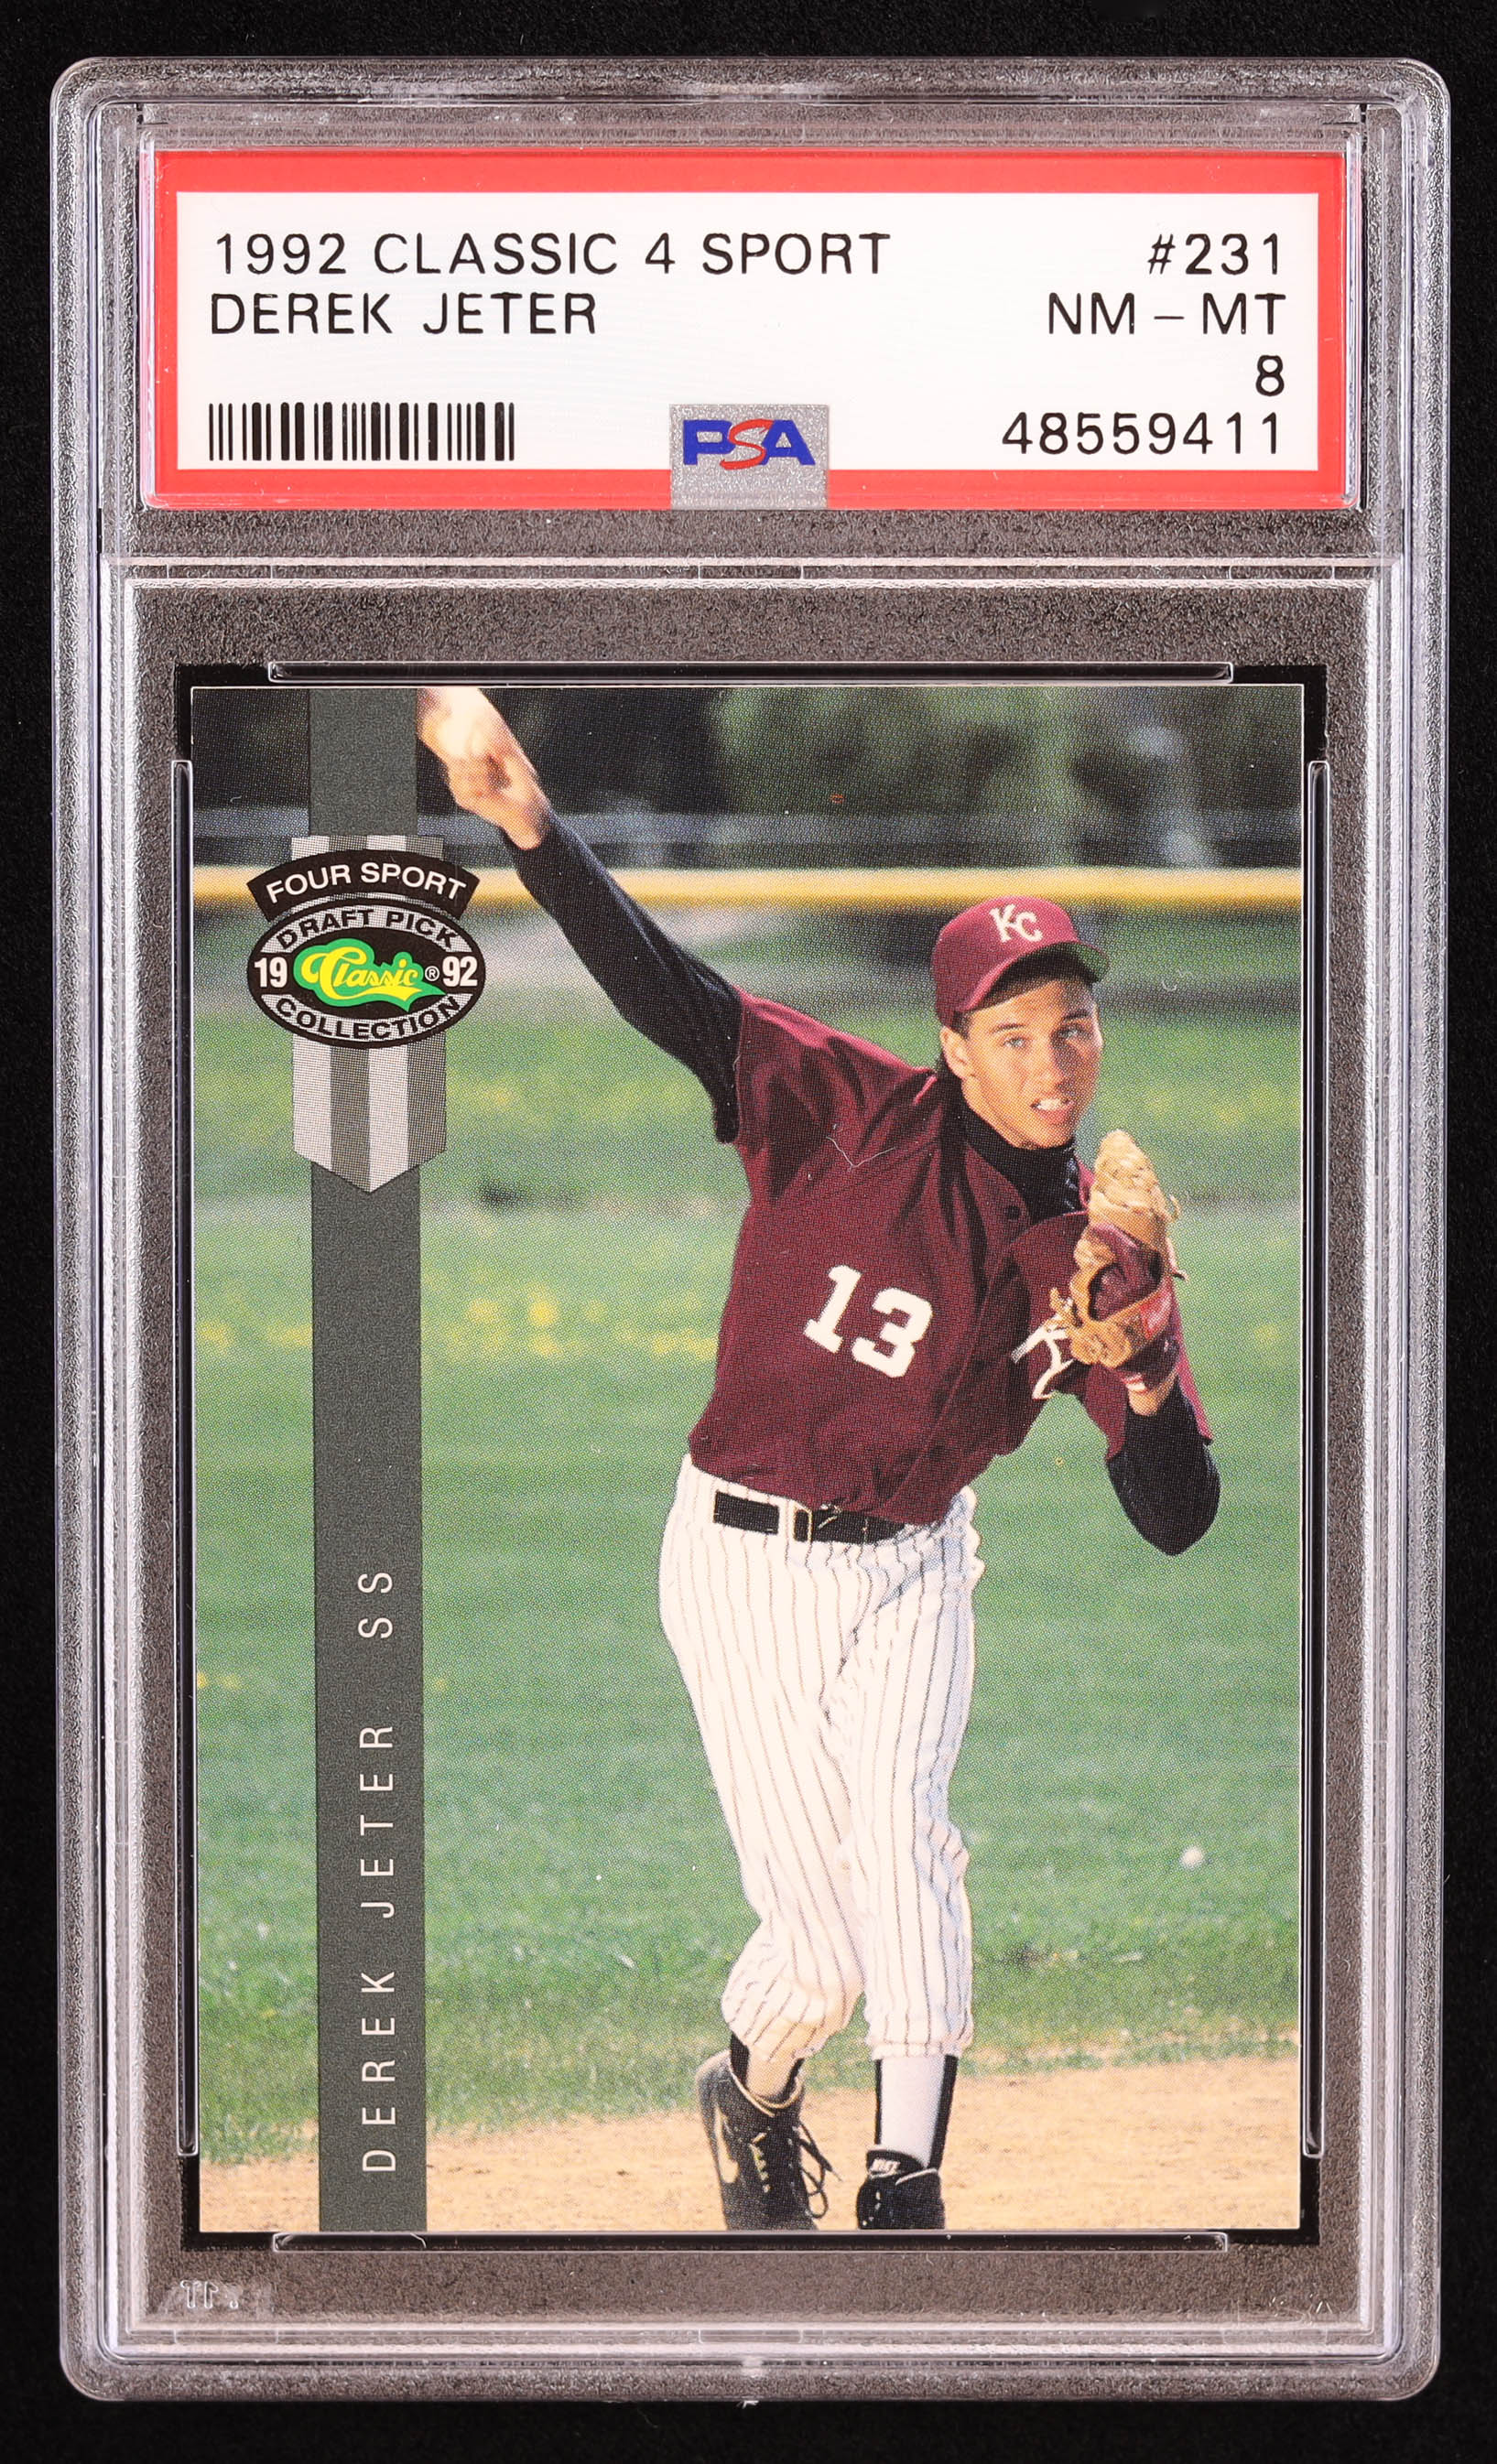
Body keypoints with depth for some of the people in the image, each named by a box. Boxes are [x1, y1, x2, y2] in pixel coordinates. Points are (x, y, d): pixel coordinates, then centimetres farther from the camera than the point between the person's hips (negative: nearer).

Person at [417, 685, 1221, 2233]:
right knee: (824, 1939, -4)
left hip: (912, 1568, 2)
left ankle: (907, 2192, -17)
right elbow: (661, 989, -26)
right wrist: (528, 825, -41)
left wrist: (1145, 1374, -29)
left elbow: (1177, 1523, -8)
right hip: (745, 1562, -2)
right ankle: (752, 2098, 29)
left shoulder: (1093, 1248, -6)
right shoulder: (853, 1117, -14)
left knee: (898, 1832, -23)